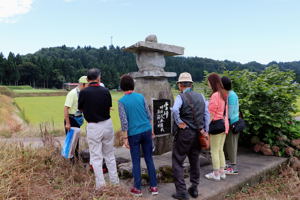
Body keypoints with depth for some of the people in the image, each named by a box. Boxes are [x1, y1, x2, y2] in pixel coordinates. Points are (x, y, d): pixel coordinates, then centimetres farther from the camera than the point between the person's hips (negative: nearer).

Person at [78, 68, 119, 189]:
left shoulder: (84, 92, -10)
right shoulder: (105, 91, -3)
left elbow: (81, 109, 3)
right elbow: (109, 108, 6)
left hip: (93, 127, -3)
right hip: (107, 124, 3)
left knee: (96, 157, 7)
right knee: (110, 155, 16)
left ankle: (101, 186, 13)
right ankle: (115, 183, 25)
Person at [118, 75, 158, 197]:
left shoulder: (122, 101, -8)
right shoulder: (141, 97, 1)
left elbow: (124, 122, -12)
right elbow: (148, 115, 5)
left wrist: (125, 138, -5)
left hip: (134, 134, -3)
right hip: (146, 131, 3)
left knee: (136, 161, 9)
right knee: (149, 159, 11)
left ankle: (137, 189, 18)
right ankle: (153, 186, 18)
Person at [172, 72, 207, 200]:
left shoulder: (181, 97, -11)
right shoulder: (200, 96, 6)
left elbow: (175, 110, -31)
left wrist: (179, 122, -16)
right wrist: (204, 130, 9)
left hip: (184, 133, -6)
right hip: (197, 133, 6)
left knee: (177, 162, 6)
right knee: (195, 161, 18)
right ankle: (194, 189, 29)